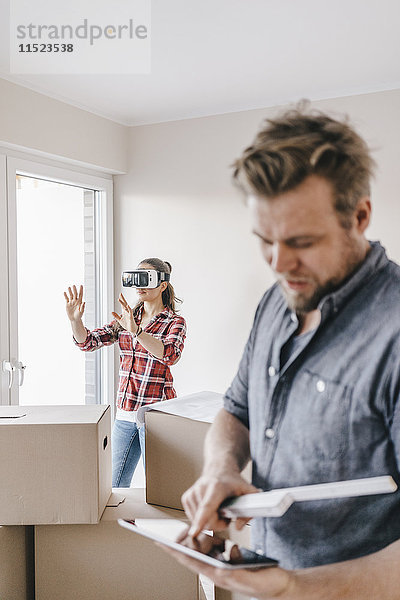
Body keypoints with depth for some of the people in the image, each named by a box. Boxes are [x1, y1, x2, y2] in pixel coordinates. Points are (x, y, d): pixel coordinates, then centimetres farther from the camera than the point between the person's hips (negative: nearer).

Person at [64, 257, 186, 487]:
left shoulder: (175, 322, -5)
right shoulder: (125, 319, 11)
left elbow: (171, 354, -25)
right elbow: (88, 342, 3)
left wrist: (135, 331, -37)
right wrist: (75, 320, -17)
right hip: (125, 410, 5)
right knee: (113, 486, 11)